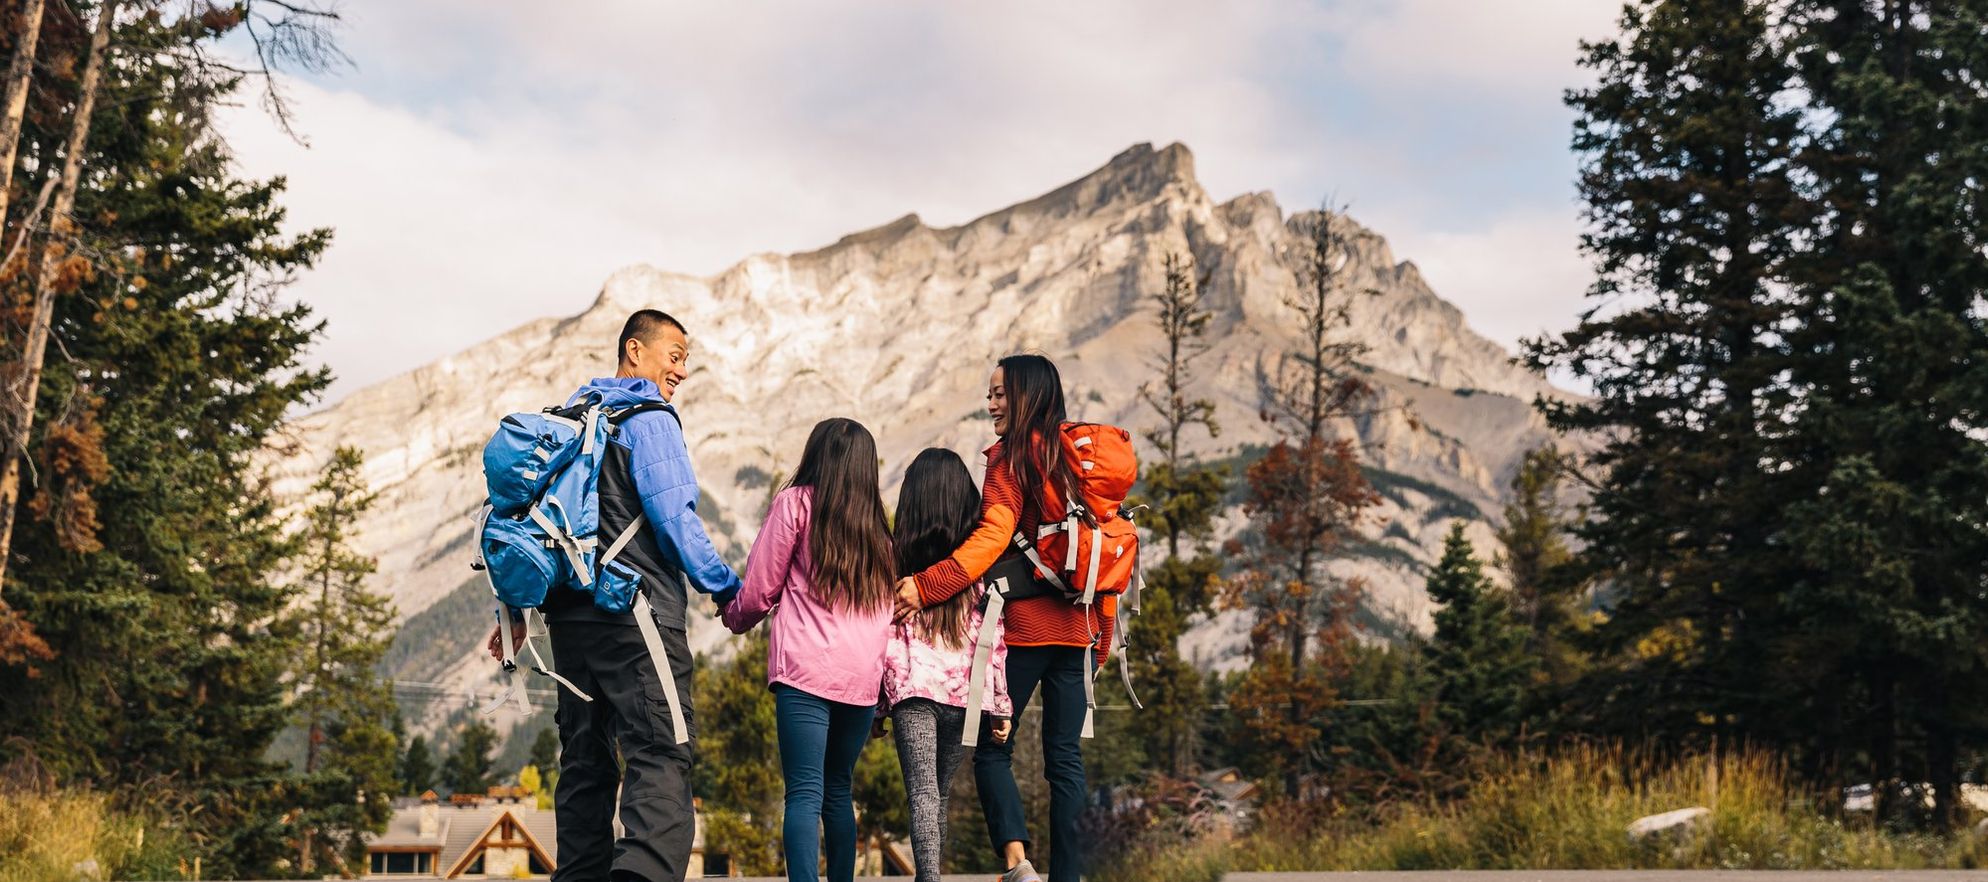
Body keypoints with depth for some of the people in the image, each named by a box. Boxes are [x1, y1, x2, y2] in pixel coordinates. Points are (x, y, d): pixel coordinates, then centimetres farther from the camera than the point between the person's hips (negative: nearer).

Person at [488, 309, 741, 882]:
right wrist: (727, 591, -3)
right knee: (661, 758, -15)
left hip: (570, 615, 8)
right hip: (634, 616, -8)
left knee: (585, 761, 13)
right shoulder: (649, 419, -5)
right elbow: (675, 519, -13)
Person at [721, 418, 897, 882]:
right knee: (838, 790, 17)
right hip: (863, 675, 5)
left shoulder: (796, 501, 3)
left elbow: (761, 587, 4)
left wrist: (735, 618, 23)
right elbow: (889, 601, 16)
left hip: (805, 669, -5)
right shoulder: (878, 526, 18)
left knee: (804, 793, -10)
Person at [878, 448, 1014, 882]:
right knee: (939, 797, 16)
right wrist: (1001, 704, 6)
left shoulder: (895, 553, 1)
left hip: (911, 688, -2)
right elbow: (995, 634, 1)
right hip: (965, 691, 2)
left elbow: (882, 631, 1)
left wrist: (878, 704, 7)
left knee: (923, 796, -7)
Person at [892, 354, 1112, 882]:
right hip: (1078, 626, 5)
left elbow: (993, 537, -20)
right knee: (1065, 755, 9)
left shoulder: (1010, 458, -7)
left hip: (1023, 625, -5)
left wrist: (925, 585, -25)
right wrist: (1103, 628, 17)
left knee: (992, 748, 6)